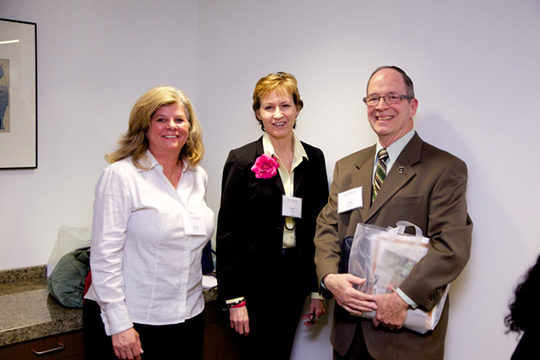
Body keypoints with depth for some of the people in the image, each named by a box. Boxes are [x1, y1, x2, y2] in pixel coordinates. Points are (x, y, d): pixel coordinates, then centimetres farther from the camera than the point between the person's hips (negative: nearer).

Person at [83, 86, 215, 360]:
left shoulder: (198, 176, 8)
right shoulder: (121, 175, -10)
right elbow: (105, 255, -13)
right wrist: (119, 325, -16)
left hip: (188, 317, 6)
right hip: (132, 321, -5)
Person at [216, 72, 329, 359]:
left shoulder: (314, 159, 5)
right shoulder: (242, 160, -6)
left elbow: (320, 227, 8)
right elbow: (227, 232, -7)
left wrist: (318, 290, 6)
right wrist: (234, 299, -11)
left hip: (295, 281, 4)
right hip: (253, 280, -3)